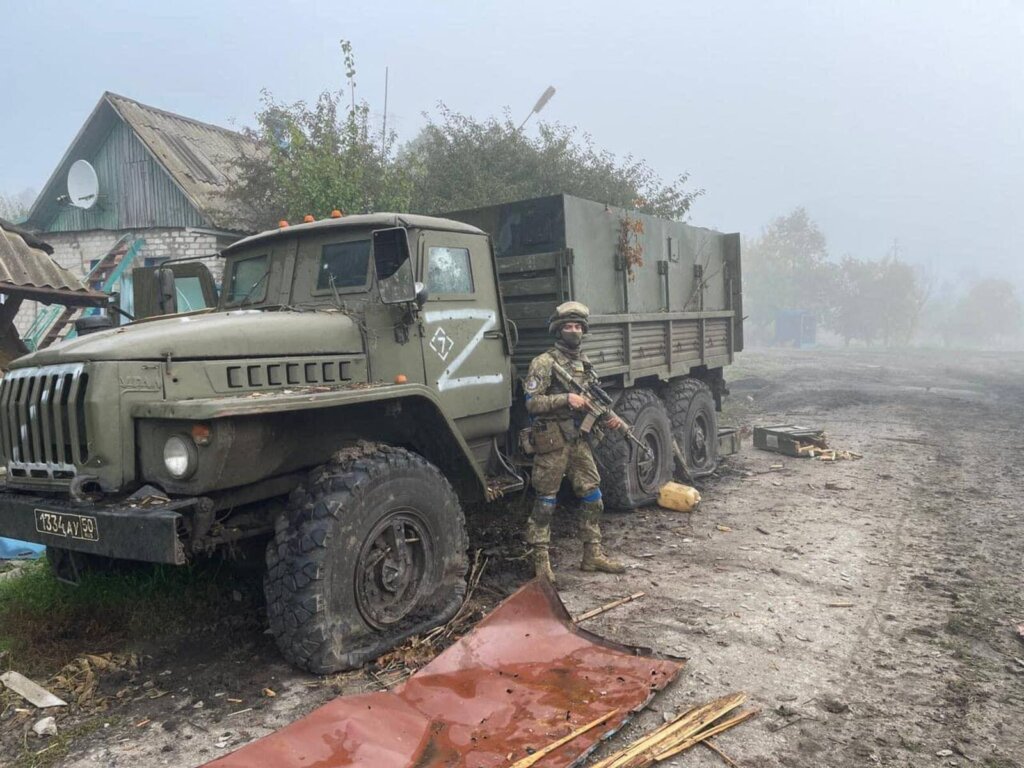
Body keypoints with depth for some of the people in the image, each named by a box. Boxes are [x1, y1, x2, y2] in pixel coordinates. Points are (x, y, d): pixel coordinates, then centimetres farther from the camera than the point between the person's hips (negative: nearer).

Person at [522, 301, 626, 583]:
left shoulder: (585, 363, 14)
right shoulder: (544, 362, -8)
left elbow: (592, 402, 20)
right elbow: (532, 402, -15)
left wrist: (608, 418, 1)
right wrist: (566, 398, -23)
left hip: (579, 440, 7)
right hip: (552, 443, -7)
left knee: (592, 496, 10)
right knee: (545, 501, 0)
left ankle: (593, 554, 22)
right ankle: (541, 559, 9)